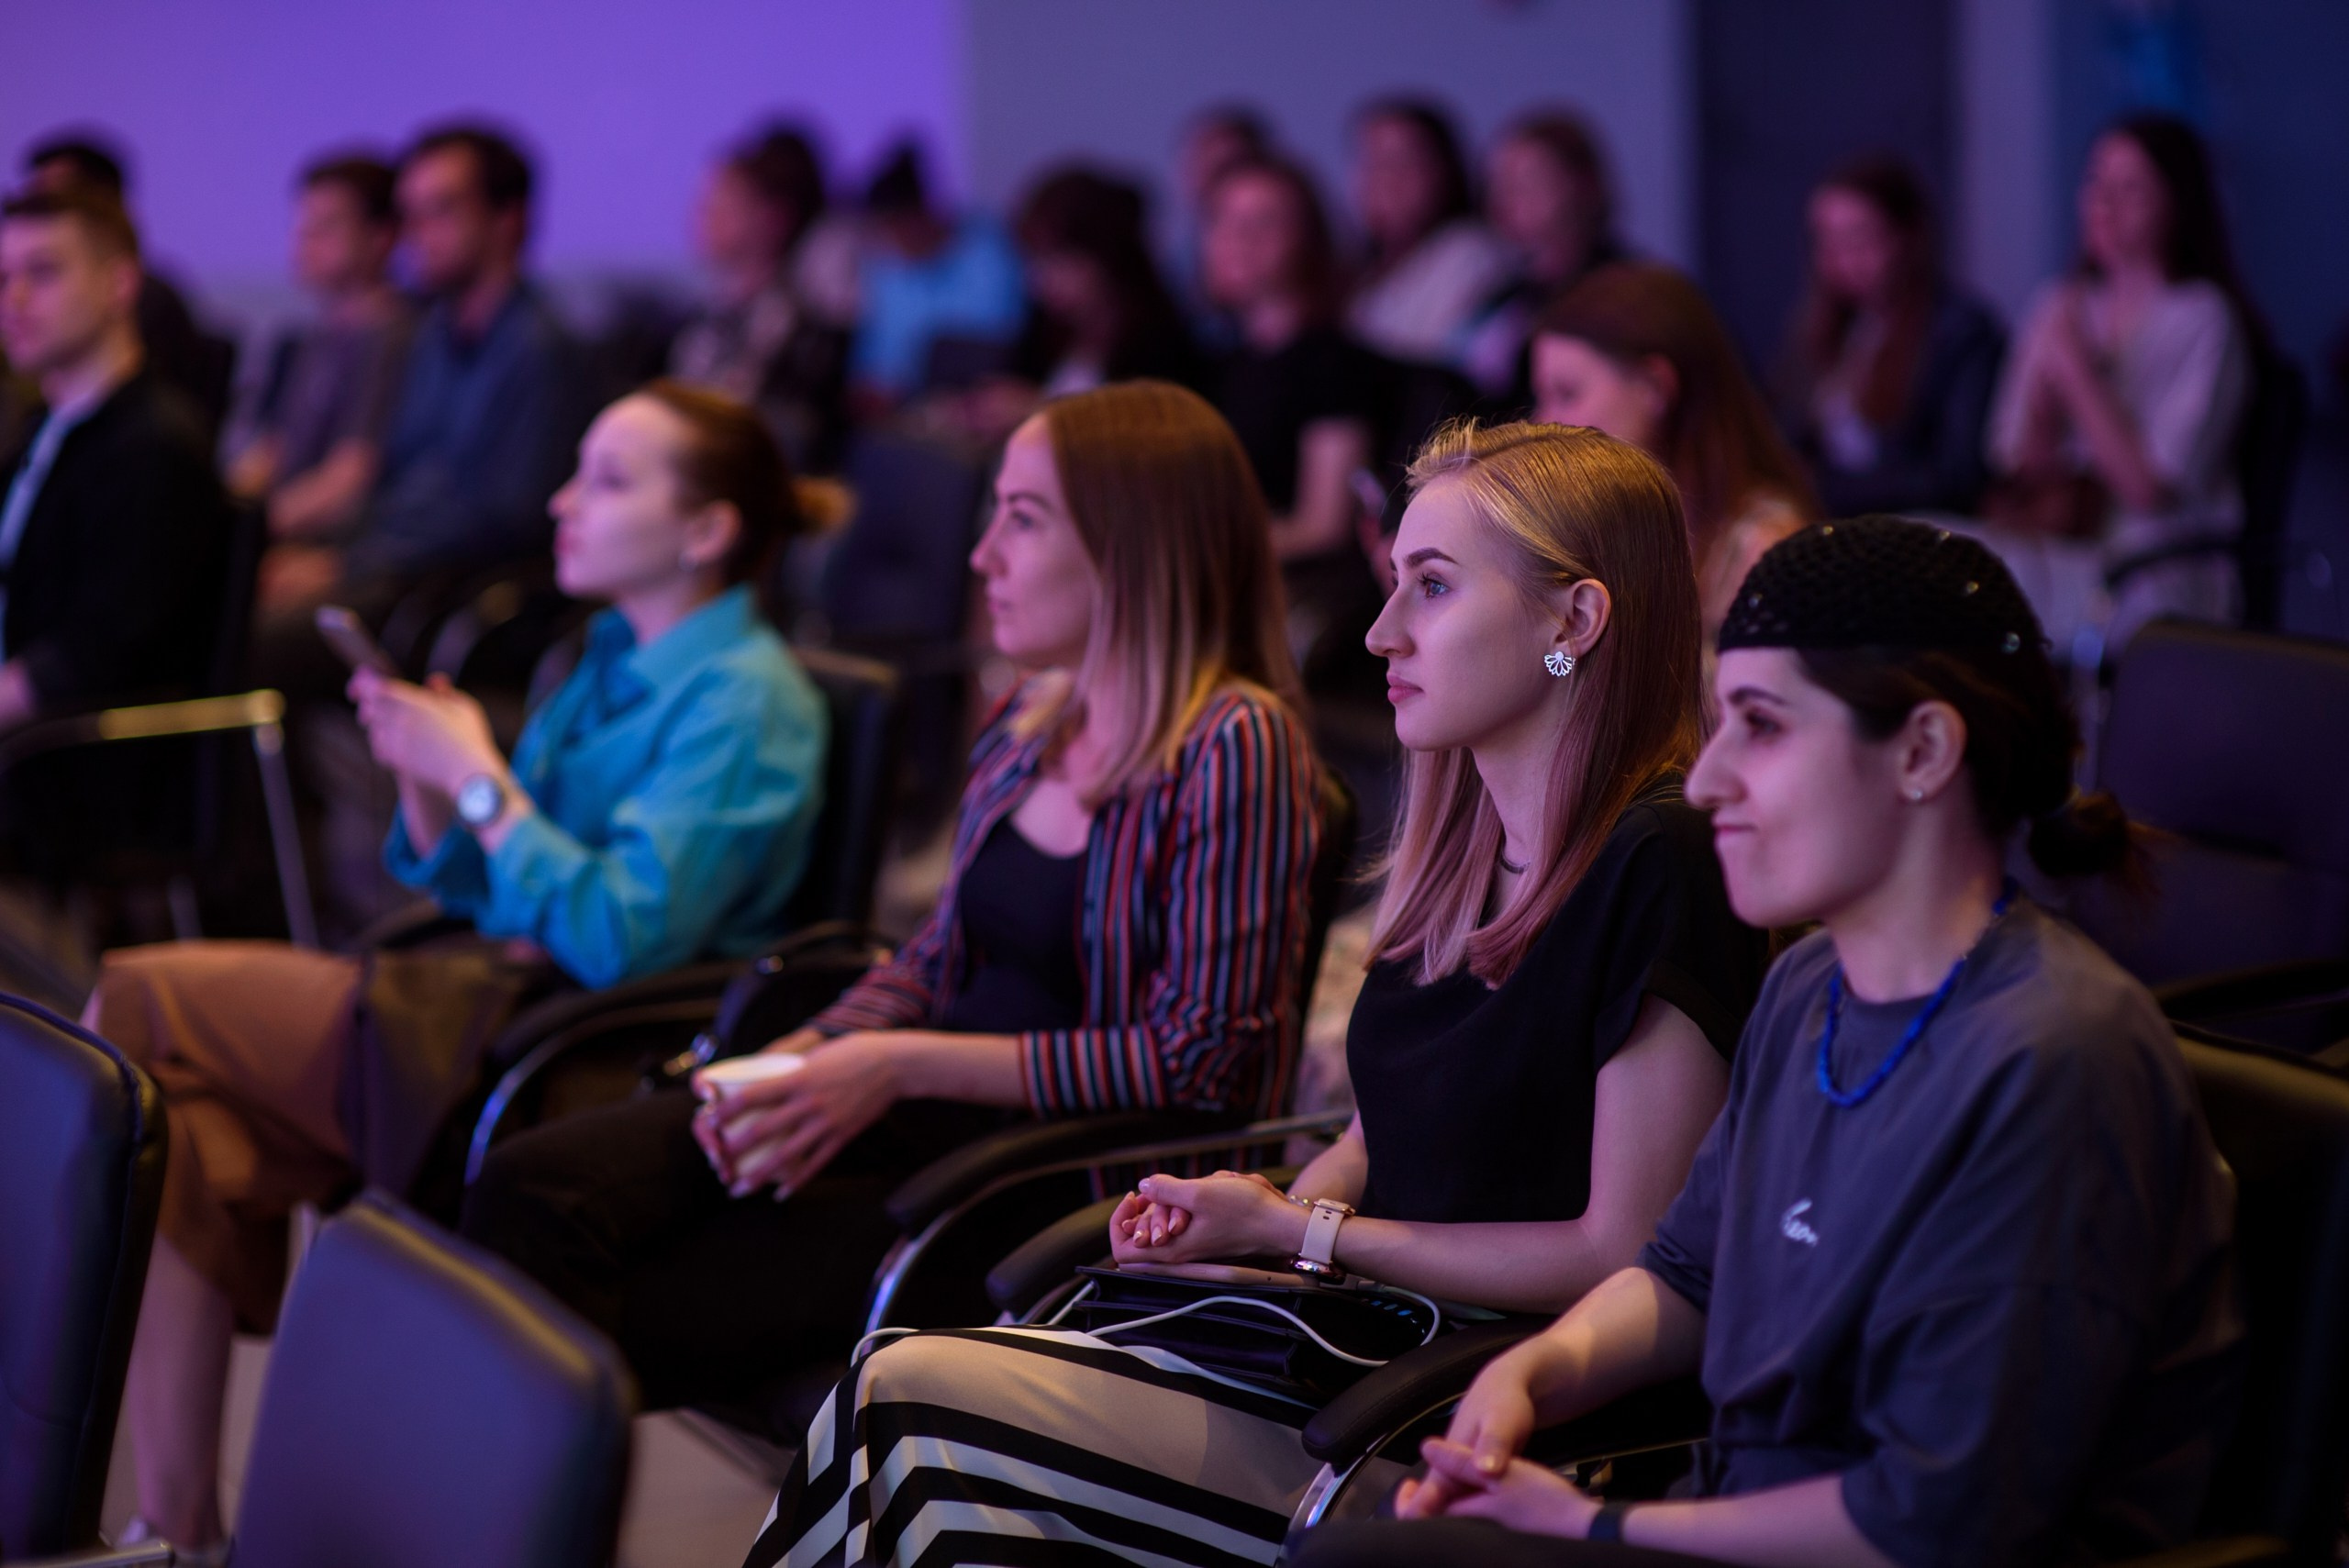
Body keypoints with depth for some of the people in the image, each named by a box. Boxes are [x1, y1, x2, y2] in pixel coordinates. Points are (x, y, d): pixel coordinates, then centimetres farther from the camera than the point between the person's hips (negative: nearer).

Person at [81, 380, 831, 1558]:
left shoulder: (746, 701, -10)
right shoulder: (616, 664, 17)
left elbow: (624, 932, -22)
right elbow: (477, 890, 20)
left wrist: (478, 778, -15)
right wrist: (424, 774, 1)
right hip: (488, 1001, 8)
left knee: (132, 1005, -9)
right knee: (186, 1133, -14)